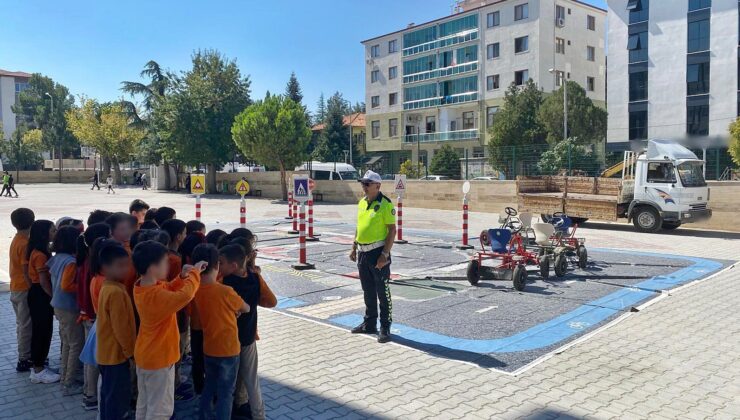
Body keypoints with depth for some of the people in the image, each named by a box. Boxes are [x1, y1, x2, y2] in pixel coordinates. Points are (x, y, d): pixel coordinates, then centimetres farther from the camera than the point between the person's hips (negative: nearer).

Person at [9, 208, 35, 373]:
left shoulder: (16, 240, 9)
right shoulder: (25, 243, -19)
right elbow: (26, 271, -21)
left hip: (15, 288, 9)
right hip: (24, 289, -9)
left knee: (22, 324, 17)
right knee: (26, 325, -1)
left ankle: (25, 355, 27)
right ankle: (24, 360, 6)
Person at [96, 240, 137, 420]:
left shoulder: (107, 288, 7)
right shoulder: (117, 292, -24)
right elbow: (121, 329, -23)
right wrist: (131, 352, -12)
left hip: (107, 353, 10)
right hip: (117, 354, -10)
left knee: (109, 395, 20)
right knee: (118, 398, 1)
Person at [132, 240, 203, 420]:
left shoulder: (141, 286, -2)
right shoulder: (156, 296, -31)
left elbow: (169, 289, 11)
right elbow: (186, 295, -42)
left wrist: (183, 276, -6)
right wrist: (194, 273, -26)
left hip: (144, 355, 9)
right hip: (159, 359, -9)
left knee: (144, 403, 22)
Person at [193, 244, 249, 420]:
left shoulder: (196, 290, -6)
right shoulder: (226, 291, -23)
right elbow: (246, 309, -5)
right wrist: (236, 308, 14)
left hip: (208, 349, 6)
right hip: (228, 350, -6)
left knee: (209, 387, 23)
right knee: (225, 393, 7)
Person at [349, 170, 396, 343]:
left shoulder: (385, 204, -12)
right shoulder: (362, 203, 11)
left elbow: (392, 230, -14)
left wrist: (385, 254, -19)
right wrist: (354, 248, 16)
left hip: (378, 253, -7)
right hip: (362, 253, 7)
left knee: (382, 292, 1)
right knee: (368, 292, 17)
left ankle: (385, 328, 10)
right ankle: (369, 324, 29)